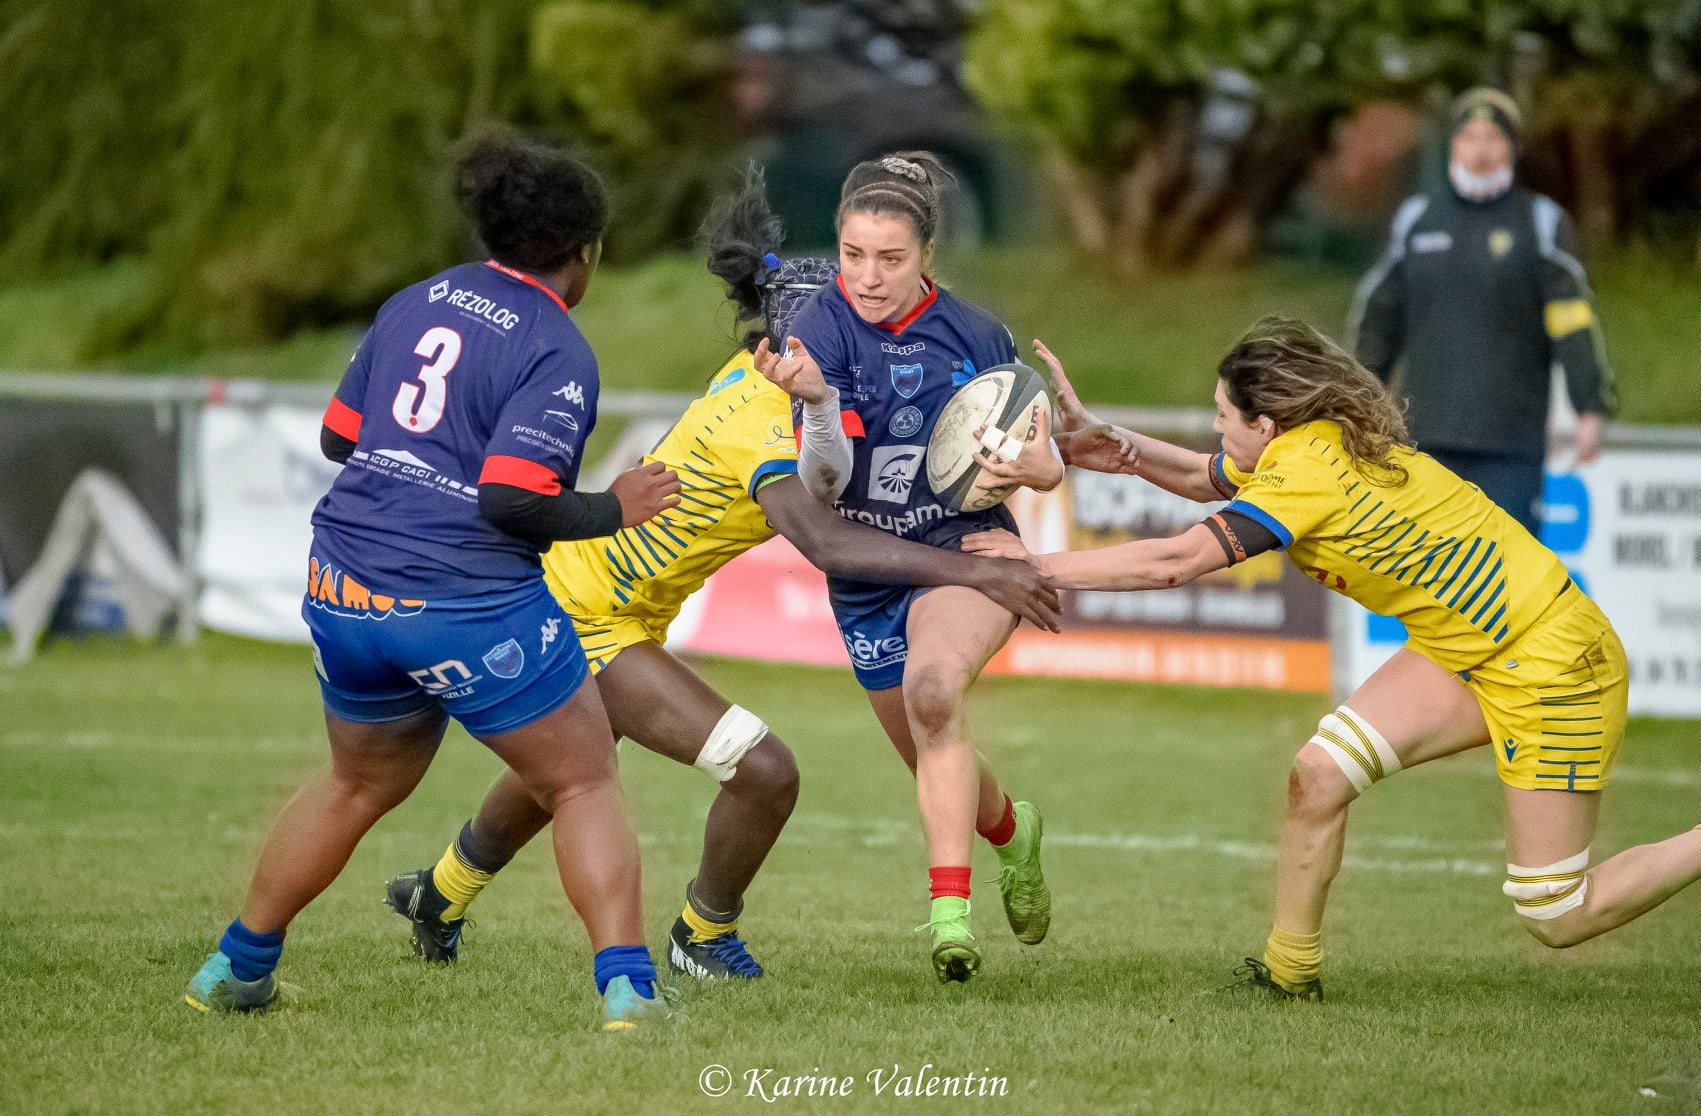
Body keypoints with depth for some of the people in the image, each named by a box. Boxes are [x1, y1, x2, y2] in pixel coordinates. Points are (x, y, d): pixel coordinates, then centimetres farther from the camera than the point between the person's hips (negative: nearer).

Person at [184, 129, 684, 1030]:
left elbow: (338, 435, 17)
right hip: (467, 603, -7)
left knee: (359, 785, 27)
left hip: (346, 586, 7)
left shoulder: (417, 303, 10)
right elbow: (513, 501, -20)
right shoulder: (558, 354, -11)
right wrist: (613, 510, -6)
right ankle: (625, 984, -6)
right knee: (584, 785, 7)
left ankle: (236, 969, 34)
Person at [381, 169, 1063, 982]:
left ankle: (442, 896, 59)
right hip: (591, 619, -10)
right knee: (763, 773, -18)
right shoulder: (765, 425, -32)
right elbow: (822, 542, -48)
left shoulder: (752, 373, -6)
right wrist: (974, 572, -51)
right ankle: (703, 938, 8)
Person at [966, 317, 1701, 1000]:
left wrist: (1040, 565, -20)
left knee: (1560, 921, -5)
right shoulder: (1304, 444, 0)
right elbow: (1198, 477, 17)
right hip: (1461, 653, 9)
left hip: (1551, 662, -9)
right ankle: (1289, 973, 6)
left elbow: (1173, 563, -29)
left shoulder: (1309, 470, -26)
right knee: (1319, 774, -7)